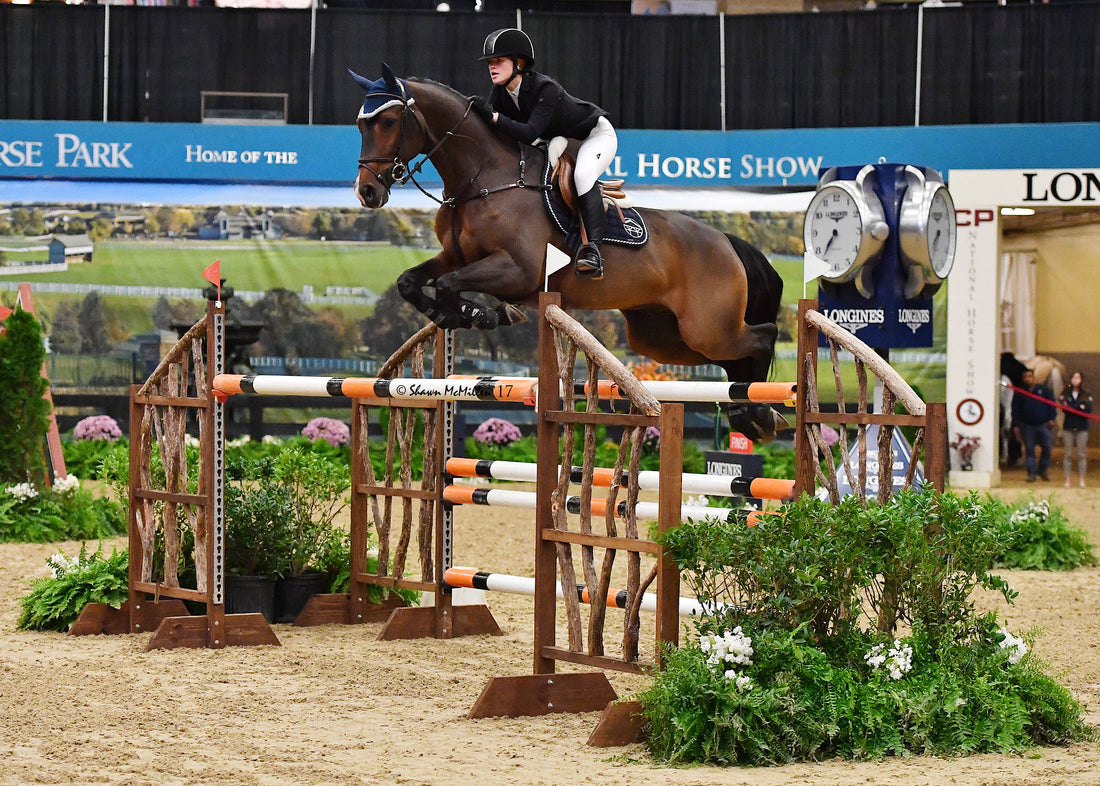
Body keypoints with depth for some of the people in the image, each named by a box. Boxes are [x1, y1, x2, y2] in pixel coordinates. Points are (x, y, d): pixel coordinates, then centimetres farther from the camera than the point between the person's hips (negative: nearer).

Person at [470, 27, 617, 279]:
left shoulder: (544, 88, -35)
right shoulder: (500, 91, -13)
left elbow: (530, 133, -43)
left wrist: (493, 116, -50)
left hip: (596, 134, -9)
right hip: (558, 140, 9)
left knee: (582, 175, -35)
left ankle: (593, 248, -41)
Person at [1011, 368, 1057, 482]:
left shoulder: (1043, 390, 9)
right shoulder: (1020, 393, 11)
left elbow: (1051, 404, 8)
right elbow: (1015, 410, 11)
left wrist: (1051, 419, -4)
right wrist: (1015, 425, 4)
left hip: (1043, 425, -1)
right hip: (1027, 426, 1)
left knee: (1047, 447, -10)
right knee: (1029, 450, 0)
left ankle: (1042, 469, 7)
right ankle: (1031, 473, 4)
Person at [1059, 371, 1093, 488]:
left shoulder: (1086, 394, 4)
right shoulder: (1065, 393, 5)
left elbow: (1089, 410, -6)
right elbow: (1064, 408, -7)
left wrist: (1071, 407, -13)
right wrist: (1080, 408, -15)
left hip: (1082, 427, 0)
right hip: (1068, 427, 0)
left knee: (1081, 455, 1)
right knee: (1068, 455, 1)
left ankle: (1081, 479, 6)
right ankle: (1067, 479, 5)